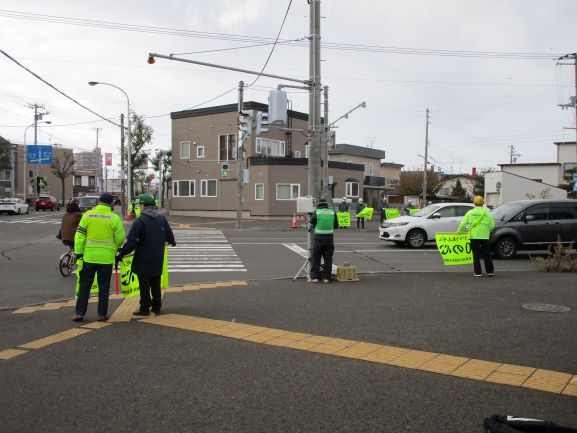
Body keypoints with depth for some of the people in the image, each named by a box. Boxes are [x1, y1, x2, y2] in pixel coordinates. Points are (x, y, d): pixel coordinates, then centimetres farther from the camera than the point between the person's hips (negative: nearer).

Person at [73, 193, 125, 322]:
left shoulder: (88, 215, -1)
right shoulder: (114, 218, -6)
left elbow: (79, 235, -1)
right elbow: (120, 238, -2)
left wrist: (78, 252, 5)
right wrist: (114, 249, 16)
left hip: (89, 256, 1)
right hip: (106, 258, -1)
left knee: (84, 285, 11)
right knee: (103, 287, 8)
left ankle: (79, 313, 12)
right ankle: (102, 314, 12)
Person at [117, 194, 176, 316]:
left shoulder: (140, 221, -15)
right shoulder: (162, 219, 2)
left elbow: (131, 241, -18)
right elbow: (169, 235, 16)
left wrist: (121, 254, -10)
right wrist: (172, 242, 38)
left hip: (143, 259, -5)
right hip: (158, 260, 5)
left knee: (144, 284, 4)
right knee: (156, 284, 16)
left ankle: (145, 308, 10)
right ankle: (156, 307, 22)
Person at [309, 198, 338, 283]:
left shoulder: (316, 212, -3)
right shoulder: (332, 212, 4)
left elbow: (311, 225, 3)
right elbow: (336, 226, 11)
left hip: (318, 238, -2)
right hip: (329, 238, 2)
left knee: (315, 258, 7)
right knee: (328, 258, 9)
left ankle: (314, 277, 4)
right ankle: (326, 277, 9)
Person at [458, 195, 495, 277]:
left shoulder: (470, 213, 2)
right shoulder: (487, 213, 2)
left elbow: (463, 224, 0)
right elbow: (492, 225, 1)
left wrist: (459, 231, 16)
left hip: (474, 236, -1)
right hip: (484, 237, 1)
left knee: (476, 255, 4)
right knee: (486, 255, 11)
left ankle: (478, 272, 2)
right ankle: (490, 271, 15)